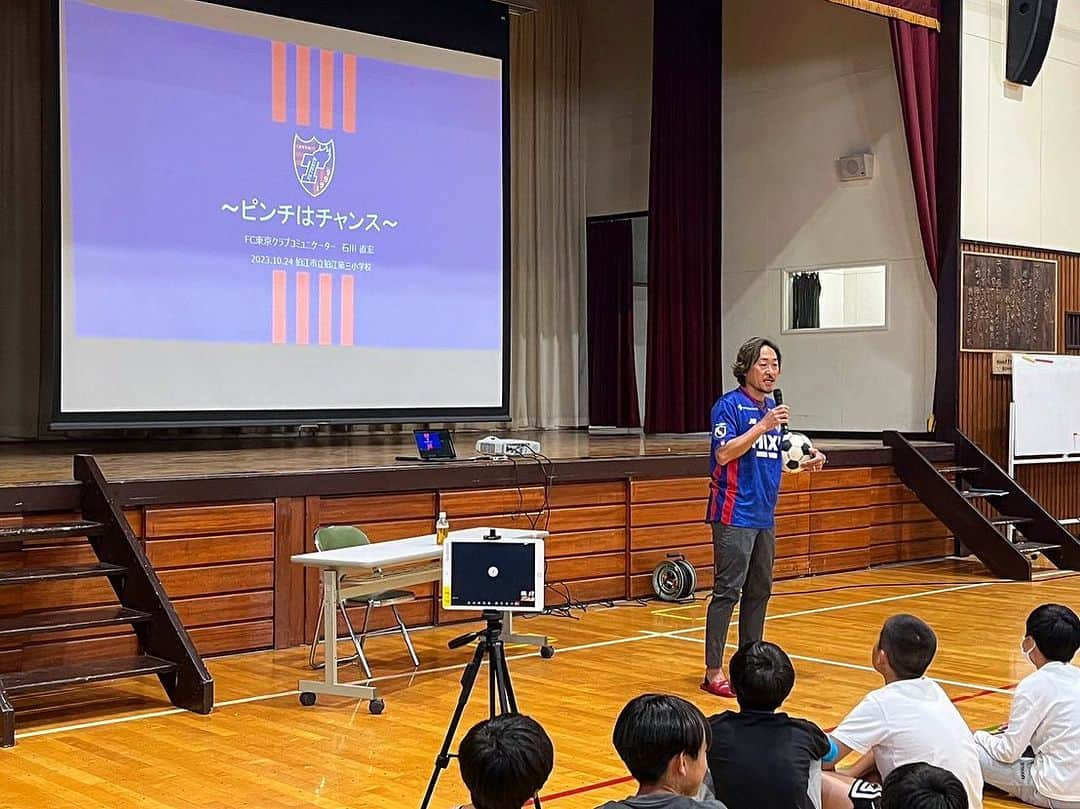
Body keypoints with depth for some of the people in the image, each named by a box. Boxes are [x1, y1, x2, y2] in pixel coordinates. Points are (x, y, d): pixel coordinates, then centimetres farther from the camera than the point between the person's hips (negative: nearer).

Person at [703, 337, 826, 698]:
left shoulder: (773, 409, 15)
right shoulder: (729, 405, -9)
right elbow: (724, 453, -19)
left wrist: (805, 463, 7)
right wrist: (762, 426, -22)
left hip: (764, 516, 8)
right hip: (735, 516, -8)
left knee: (759, 592, 13)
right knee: (727, 592, -8)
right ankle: (713, 672, -5)